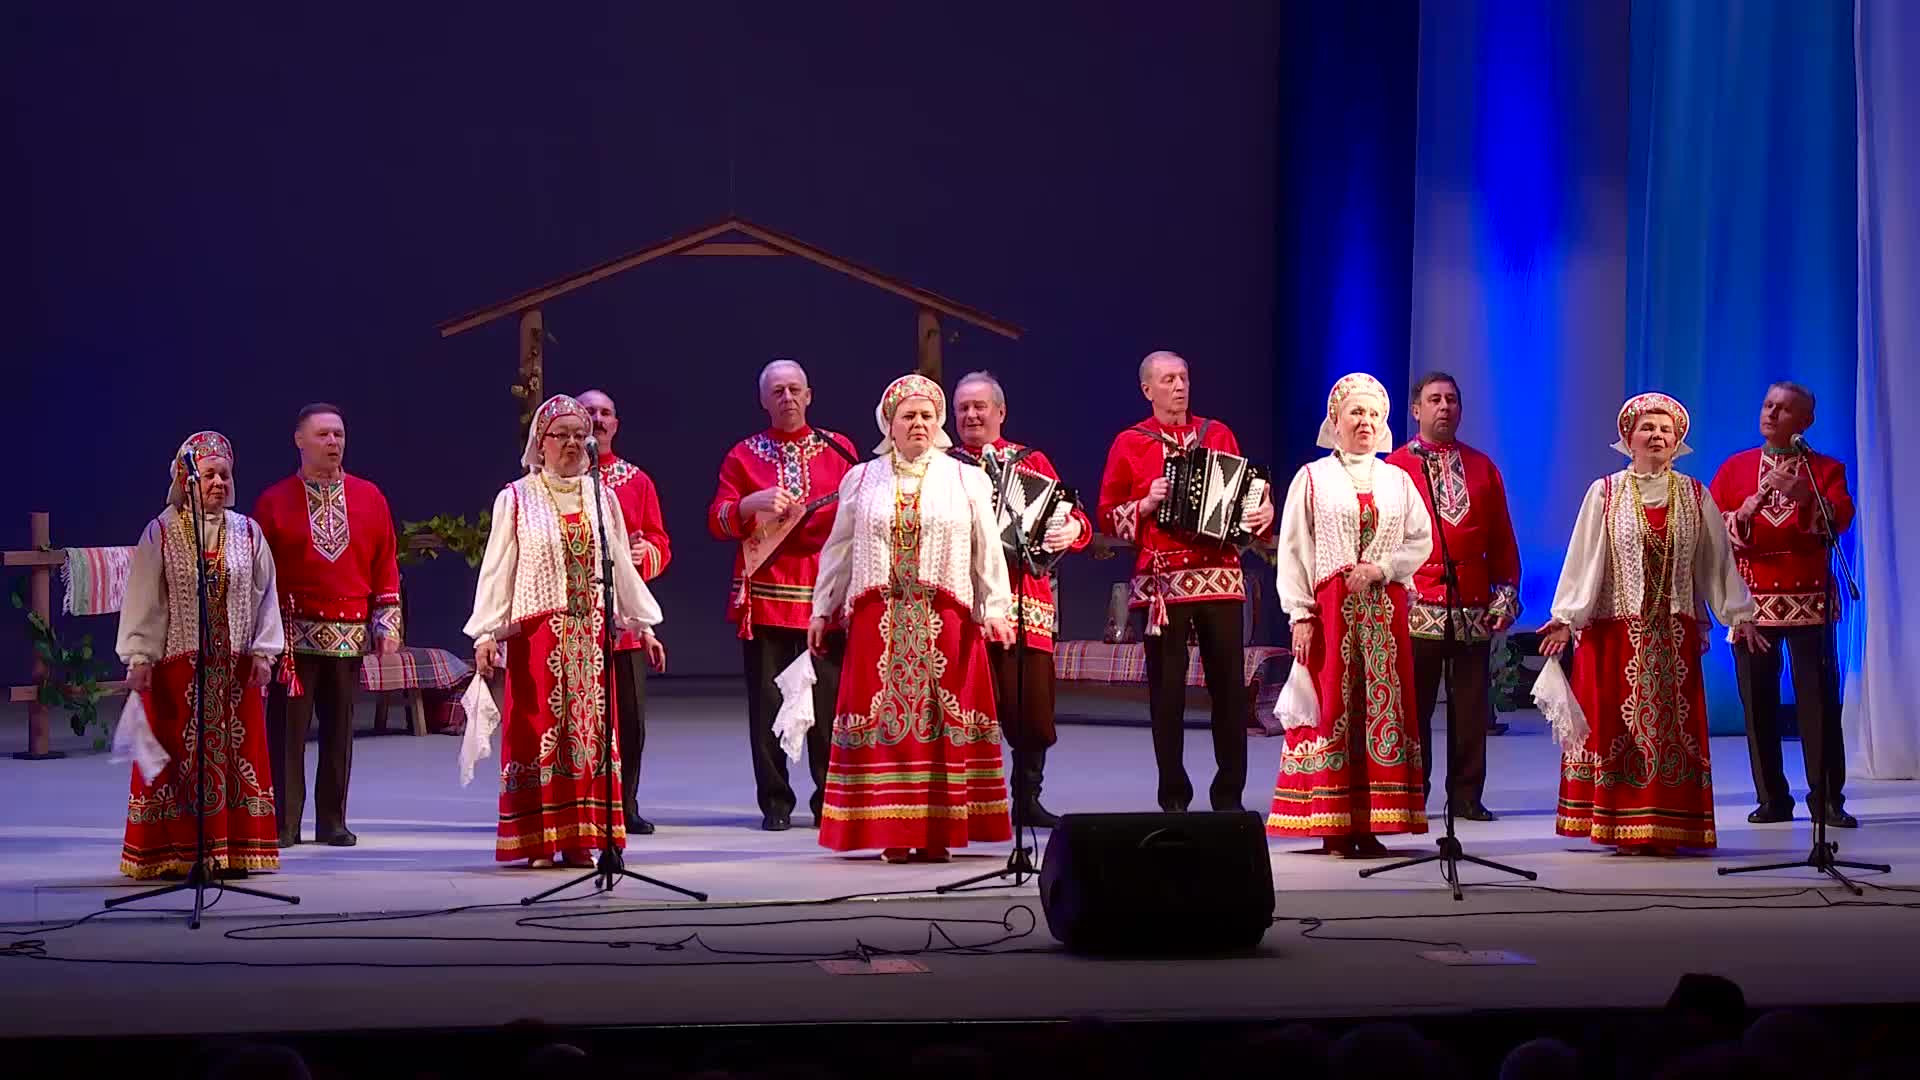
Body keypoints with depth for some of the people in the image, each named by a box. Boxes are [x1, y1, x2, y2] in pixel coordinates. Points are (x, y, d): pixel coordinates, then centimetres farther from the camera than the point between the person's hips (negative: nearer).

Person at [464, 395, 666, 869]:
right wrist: (486, 634, -9)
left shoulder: (602, 498, 11)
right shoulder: (516, 499, 2)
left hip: (593, 632, 3)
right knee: (537, 731, -3)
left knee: (590, 731, 2)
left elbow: (621, 566, 16)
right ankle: (538, 841, 1)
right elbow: (497, 570, -1)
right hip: (537, 633, -3)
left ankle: (580, 838, 6)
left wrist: (643, 625, 14)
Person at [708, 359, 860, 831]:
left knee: (829, 699, -2)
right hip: (764, 593, 0)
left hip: (825, 592, 0)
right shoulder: (744, 454, 9)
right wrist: (752, 503, -16)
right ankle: (775, 801, 7)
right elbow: (718, 522, 2)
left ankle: (831, 799, 6)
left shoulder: (839, 450, 10)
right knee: (767, 702, 0)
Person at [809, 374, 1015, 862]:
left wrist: (994, 609, -2)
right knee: (883, 718, -2)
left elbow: (987, 551, 5)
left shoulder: (966, 479, 7)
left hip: (946, 621, -1)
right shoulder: (861, 480, 10)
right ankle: (892, 832, 1)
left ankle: (936, 831, 2)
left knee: (941, 720, -2)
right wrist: (822, 610, 11)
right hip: (878, 618, 1)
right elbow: (838, 550, 13)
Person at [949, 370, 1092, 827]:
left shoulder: (1032, 462, 15)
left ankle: (1028, 798, 14)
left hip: (1026, 600, 2)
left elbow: (1074, 517, 8)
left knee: (1033, 703, 1)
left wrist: (1072, 529, -13)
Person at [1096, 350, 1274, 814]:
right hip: (1161, 580, -2)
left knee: (1230, 684, 0)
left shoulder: (1218, 435, 11)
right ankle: (1173, 795, 8)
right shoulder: (1129, 444, 5)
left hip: (1221, 576, 2)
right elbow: (1108, 516, 5)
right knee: (1167, 688, 1)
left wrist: (1264, 511, -4)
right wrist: (1146, 505, -12)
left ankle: (1230, 793, 7)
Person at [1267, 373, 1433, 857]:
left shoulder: (1397, 480, 13)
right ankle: (1334, 826, -3)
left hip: (1384, 607, 3)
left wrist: (1381, 567, -10)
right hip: (1330, 608, -3)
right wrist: (1300, 614, -8)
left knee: (1384, 705, -1)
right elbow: (1293, 550, 0)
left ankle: (1370, 825, 3)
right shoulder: (1312, 478, 4)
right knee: (1333, 706, -5)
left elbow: (1421, 540, 8)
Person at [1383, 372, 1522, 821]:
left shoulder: (1482, 467, 14)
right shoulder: (1395, 467, 4)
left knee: (1471, 708, 4)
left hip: (1475, 610, 3)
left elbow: (1502, 536, 15)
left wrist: (1506, 591, 8)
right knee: (1413, 707, 0)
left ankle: (1467, 796, 11)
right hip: (1417, 609, -3)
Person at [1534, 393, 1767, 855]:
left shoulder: (1695, 496, 7)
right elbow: (1584, 559, -2)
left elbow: (1717, 561, 8)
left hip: (1675, 633, 2)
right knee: (1617, 725, -3)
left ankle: (1666, 827, 4)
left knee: (1672, 725, 1)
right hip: (1616, 628, -2)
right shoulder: (1605, 493, 2)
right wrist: (1565, 617, -8)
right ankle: (1624, 828, 0)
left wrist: (1738, 615, 4)